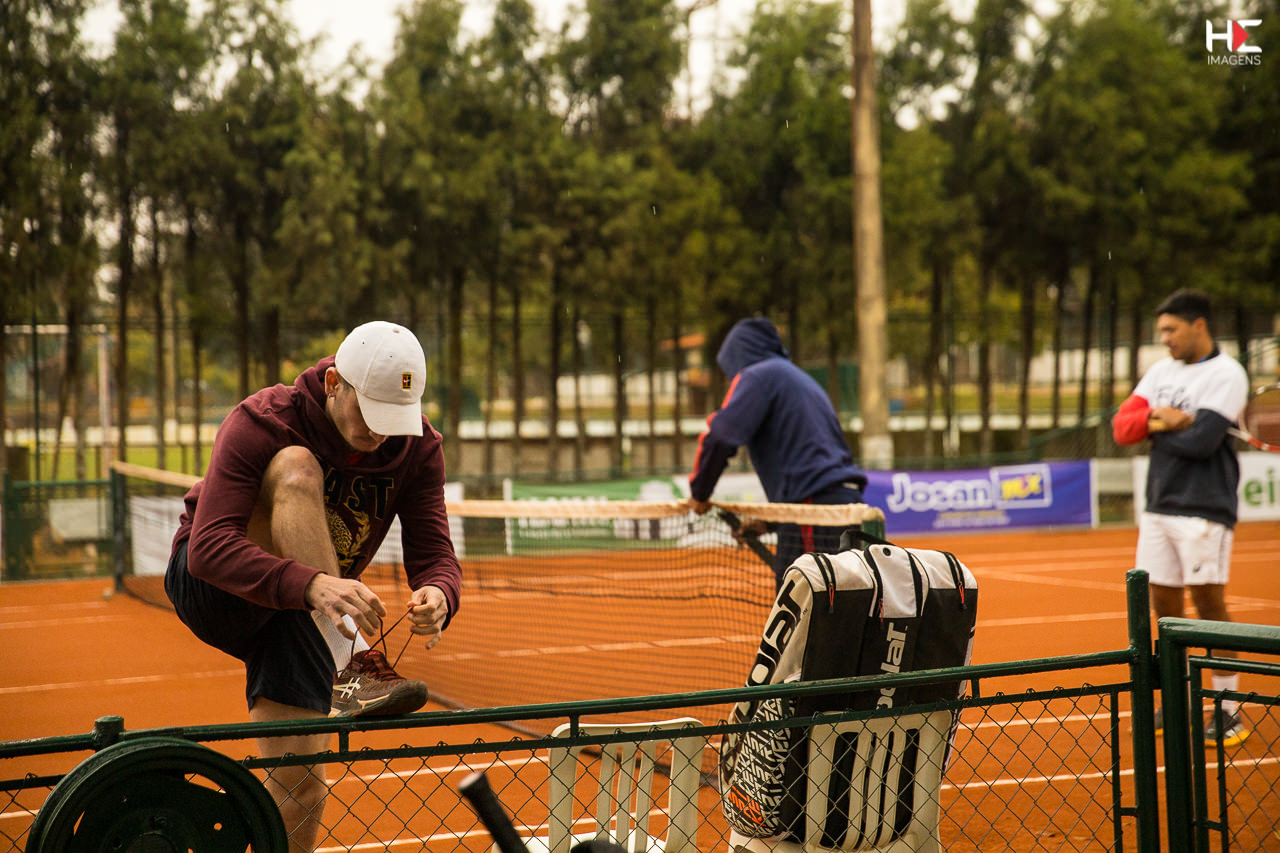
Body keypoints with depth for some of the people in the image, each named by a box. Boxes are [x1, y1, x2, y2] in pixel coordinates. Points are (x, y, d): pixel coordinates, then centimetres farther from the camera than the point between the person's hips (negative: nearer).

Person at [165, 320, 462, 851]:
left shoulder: (417, 446, -9)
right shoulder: (261, 423, -24)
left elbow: (433, 552, -12)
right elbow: (208, 547, -35)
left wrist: (438, 596, -38)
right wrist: (311, 585, -51)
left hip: (302, 618, 4)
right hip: (209, 589, -4)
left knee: (300, 785, -12)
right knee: (295, 467, -31)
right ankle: (349, 669, -38)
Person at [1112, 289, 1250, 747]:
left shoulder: (1226, 374, -7)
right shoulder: (1161, 370, 14)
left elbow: (1201, 441, -19)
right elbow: (1123, 425, 4)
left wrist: (1159, 426, -3)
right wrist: (1169, 419, -12)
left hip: (1203, 510, -7)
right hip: (1158, 507, 7)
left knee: (1209, 605, -5)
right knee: (1164, 606, 9)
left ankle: (1229, 712, 2)